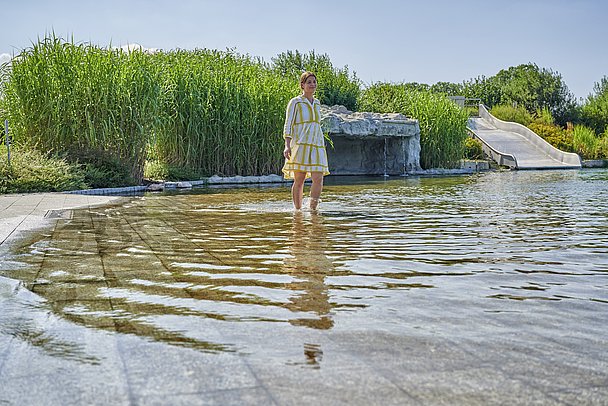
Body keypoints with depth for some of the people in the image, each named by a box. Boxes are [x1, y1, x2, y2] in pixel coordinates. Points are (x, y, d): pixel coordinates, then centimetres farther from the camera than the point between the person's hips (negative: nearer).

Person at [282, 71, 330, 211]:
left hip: (317, 146, 5)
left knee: (318, 179, -9)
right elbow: (288, 125, -3)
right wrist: (287, 146, -14)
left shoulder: (317, 103, 19)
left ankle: (313, 208, 3)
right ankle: (298, 210, 8)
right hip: (300, 144, -5)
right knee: (299, 180, -3)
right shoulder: (295, 102, 2)